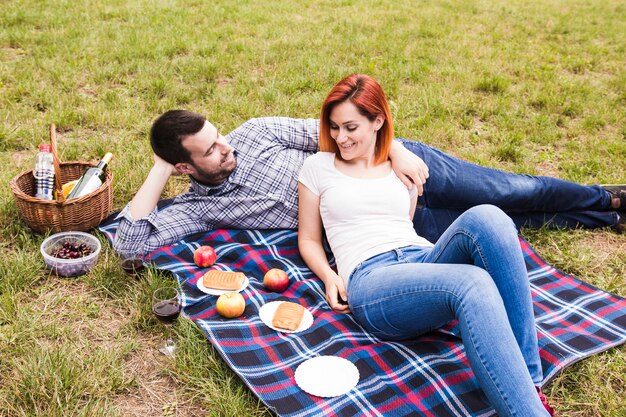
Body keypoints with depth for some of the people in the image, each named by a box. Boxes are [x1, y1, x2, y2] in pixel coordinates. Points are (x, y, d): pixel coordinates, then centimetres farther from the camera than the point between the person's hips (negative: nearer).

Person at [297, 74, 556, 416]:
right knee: (472, 282, -37)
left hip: (424, 261, 4)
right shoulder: (318, 167, 17)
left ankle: (530, 384, -31)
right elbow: (309, 238, 19)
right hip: (369, 280, -4)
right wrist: (329, 278, -1)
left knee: (485, 217, -32)